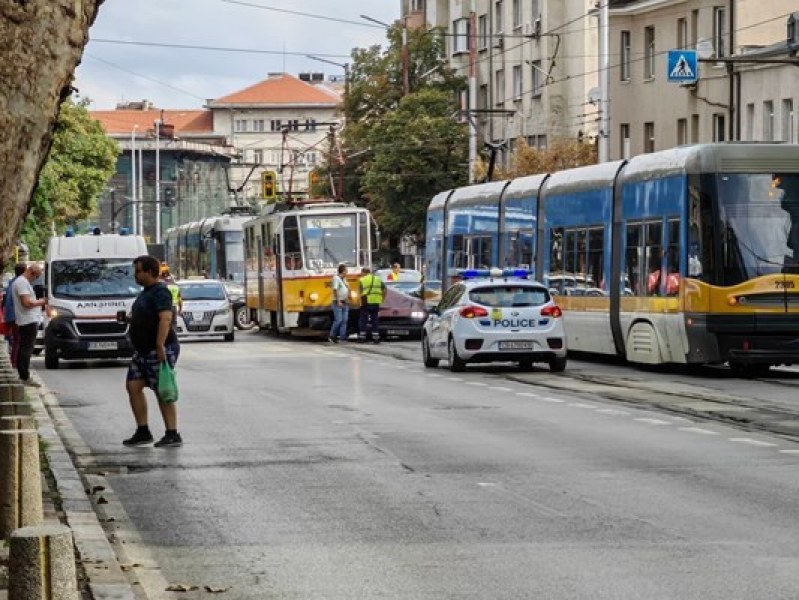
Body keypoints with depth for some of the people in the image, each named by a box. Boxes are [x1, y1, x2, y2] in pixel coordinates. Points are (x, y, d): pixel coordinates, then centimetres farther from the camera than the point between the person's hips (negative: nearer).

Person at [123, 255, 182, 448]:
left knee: (162, 391, -7)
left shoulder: (160, 292, -14)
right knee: (133, 386, 6)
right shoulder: (146, 292, 17)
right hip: (143, 350, 10)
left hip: (159, 350, -10)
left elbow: (165, 319, -26)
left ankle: (173, 435, -2)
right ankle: (143, 432, 11)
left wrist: (160, 345, -34)